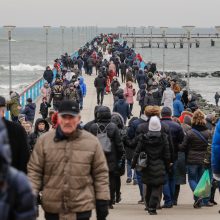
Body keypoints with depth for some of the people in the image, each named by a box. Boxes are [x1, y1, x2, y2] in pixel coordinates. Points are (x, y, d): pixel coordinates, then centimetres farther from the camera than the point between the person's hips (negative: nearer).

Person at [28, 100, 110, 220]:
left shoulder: (92, 142, 0)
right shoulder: (44, 141, 1)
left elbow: (101, 173, 4)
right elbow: (34, 171, 4)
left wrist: (102, 201, 1)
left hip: (82, 208, -1)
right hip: (52, 209, 1)